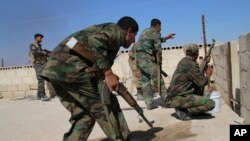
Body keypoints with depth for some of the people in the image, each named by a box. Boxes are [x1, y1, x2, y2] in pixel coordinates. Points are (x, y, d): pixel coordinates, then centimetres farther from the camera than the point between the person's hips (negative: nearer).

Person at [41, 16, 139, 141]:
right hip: (73, 67, -9)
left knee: (83, 115, 15)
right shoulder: (116, 30, 5)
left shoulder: (106, 31, 31)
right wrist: (109, 73, -17)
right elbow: (96, 40, -18)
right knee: (107, 106, 4)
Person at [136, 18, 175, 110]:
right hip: (146, 57, -8)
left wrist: (165, 38, 44)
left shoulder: (145, 32, 24)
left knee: (145, 81, 7)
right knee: (158, 80, -1)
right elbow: (157, 47, -6)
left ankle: (149, 103, 8)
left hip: (139, 57, 8)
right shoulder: (155, 32, 1)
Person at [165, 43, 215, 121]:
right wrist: (208, 75, 9)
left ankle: (182, 108, 10)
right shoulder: (190, 64, -15)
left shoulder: (184, 61, 13)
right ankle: (183, 111, -8)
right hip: (178, 99, -10)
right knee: (210, 103, -12)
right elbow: (202, 82, -12)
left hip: (173, 97, 10)